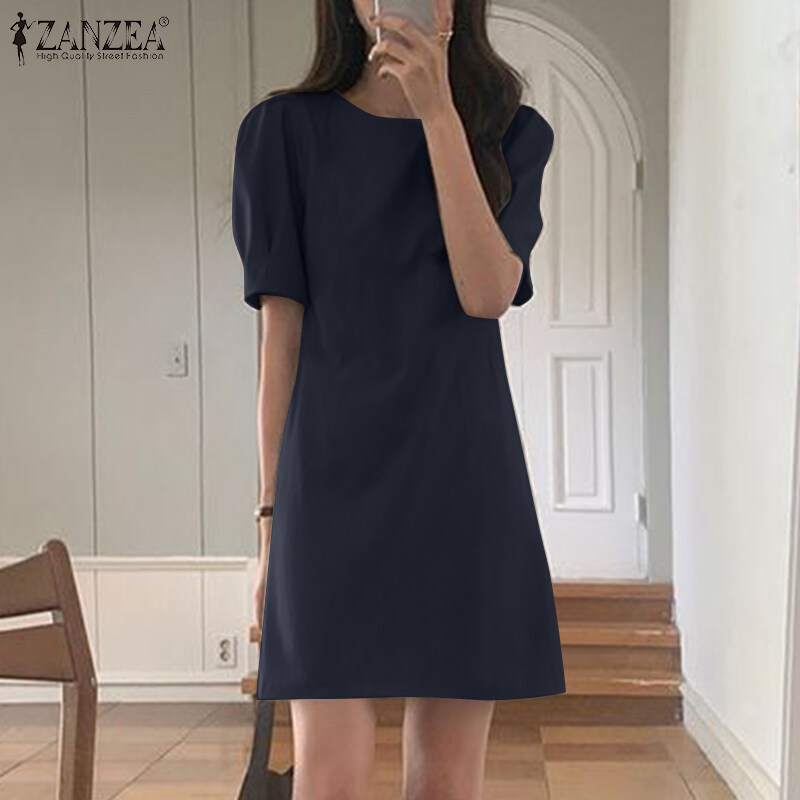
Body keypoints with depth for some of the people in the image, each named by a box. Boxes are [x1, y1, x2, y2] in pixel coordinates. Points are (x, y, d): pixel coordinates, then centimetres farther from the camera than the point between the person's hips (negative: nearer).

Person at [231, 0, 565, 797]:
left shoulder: (512, 134, 7)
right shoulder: (286, 130, 4)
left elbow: (489, 293, -10)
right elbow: (281, 334, 2)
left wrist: (438, 111, -15)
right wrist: (271, 512, -1)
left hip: (461, 478, 1)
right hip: (336, 476, -1)